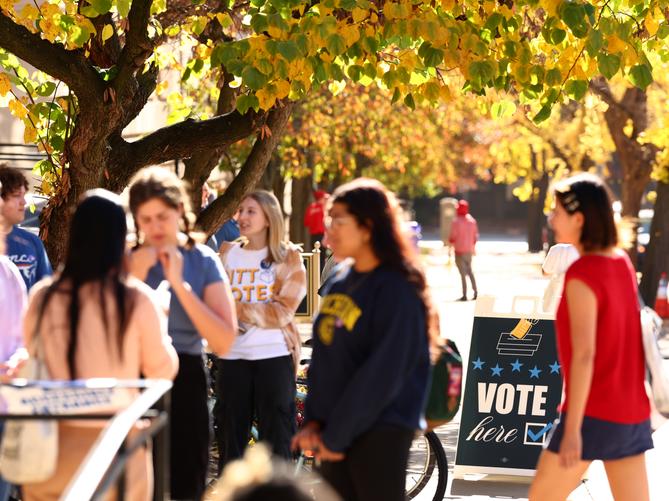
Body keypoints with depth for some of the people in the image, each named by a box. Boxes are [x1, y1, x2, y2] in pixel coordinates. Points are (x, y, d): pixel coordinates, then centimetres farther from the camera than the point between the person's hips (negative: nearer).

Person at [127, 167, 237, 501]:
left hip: (184, 384, 0)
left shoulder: (203, 262, 1)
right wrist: (134, 278, -14)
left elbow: (224, 342, -10)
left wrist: (179, 284, -14)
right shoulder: (124, 260, 3)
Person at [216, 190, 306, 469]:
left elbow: (283, 311, -7)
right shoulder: (227, 253, 11)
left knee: (276, 437, 0)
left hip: (274, 355, -3)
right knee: (231, 435, 7)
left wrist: (237, 308, -14)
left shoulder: (288, 257, 2)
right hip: (233, 355, 3)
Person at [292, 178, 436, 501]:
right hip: (335, 431, 8)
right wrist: (313, 421, 2)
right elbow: (322, 359, 13)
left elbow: (381, 376, -17)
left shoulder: (397, 290, -13)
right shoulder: (341, 284, 11)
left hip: (380, 434, -8)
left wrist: (335, 435, -13)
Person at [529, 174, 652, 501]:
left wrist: (572, 429, -20)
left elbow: (584, 354, -20)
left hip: (593, 413, -7)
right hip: (632, 413, 8)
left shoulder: (581, 274, -15)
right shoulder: (622, 264, 9)